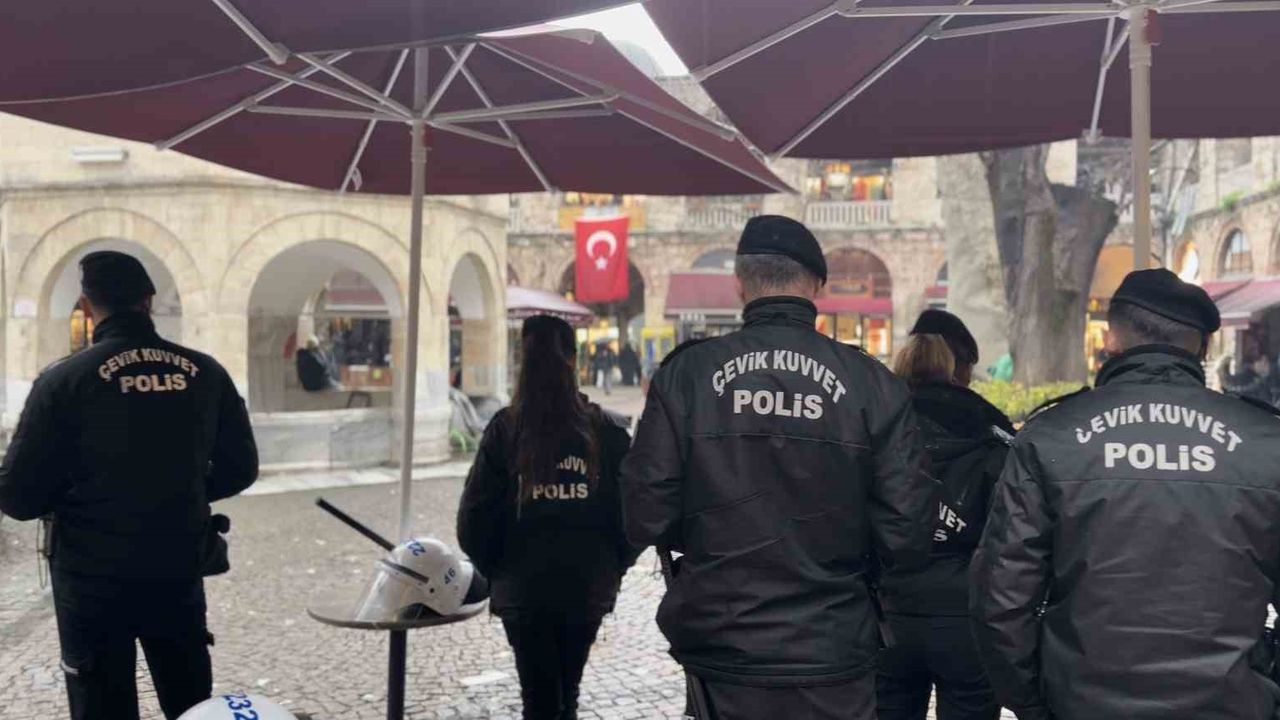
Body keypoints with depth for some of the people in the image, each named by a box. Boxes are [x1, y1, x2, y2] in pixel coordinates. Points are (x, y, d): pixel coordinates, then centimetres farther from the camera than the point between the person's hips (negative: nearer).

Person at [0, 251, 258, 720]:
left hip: (94, 578, -3)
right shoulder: (205, 373, -3)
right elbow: (240, 469, 5)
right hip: (180, 569, 3)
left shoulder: (64, 380, -13)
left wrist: (77, 498, 9)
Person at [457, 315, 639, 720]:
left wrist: (497, 572, 9)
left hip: (523, 590, -1)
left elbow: (474, 520, -7)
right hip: (588, 589, 1)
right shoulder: (607, 431, -8)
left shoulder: (505, 430, -8)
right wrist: (611, 570, 8)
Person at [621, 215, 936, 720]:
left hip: (720, 658, 0)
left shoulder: (684, 375, -8)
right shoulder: (873, 384, -7)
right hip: (832, 658, 0)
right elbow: (908, 535, -8)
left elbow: (646, 521, -8)